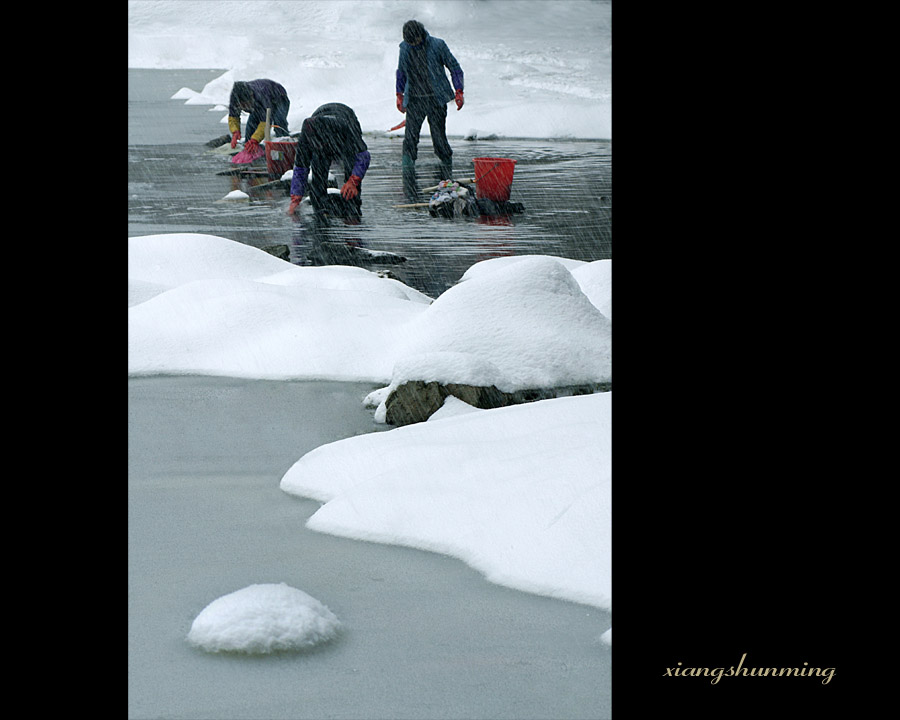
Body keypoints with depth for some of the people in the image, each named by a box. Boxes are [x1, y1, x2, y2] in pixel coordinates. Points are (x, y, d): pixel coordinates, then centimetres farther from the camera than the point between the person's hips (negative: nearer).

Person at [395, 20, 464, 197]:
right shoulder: (405, 47, 3)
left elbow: (454, 67, 1)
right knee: (410, 138, -7)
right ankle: (408, 180, -5)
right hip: (414, 100, 2)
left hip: (436, 99, -2)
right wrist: (399, 94, 17)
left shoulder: (437, 45, -7)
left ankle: (447, 174, 17)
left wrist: (459, 91, -5)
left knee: (439, 138, -1)